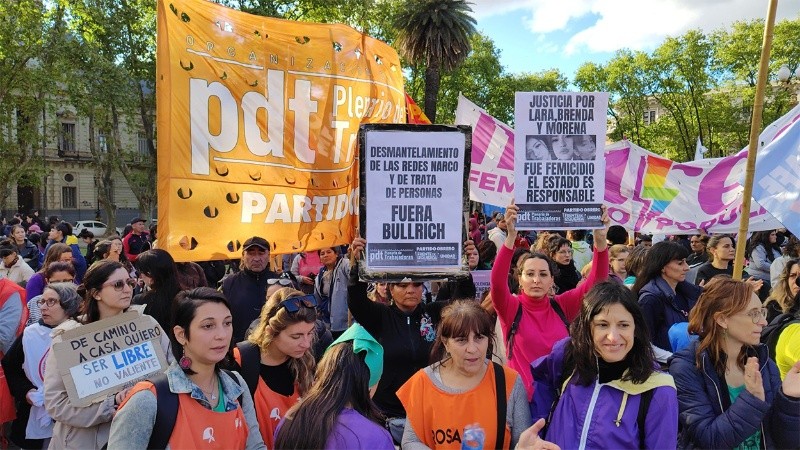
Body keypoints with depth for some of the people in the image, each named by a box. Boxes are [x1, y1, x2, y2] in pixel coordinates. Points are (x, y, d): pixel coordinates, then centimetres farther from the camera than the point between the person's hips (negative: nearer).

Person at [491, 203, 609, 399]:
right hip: (524, 396, -2)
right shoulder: (511, 308, -6)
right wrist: (511, 236, -36)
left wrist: (600, 239, -21)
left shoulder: (561, 306, 2)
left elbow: (596, 280, -7)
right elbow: (497, 283, -25)